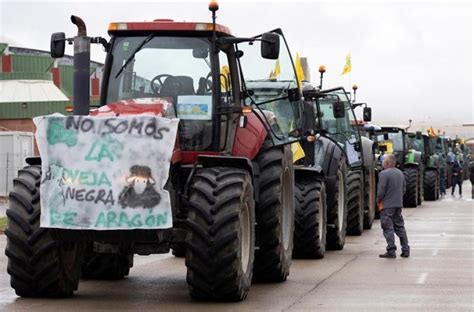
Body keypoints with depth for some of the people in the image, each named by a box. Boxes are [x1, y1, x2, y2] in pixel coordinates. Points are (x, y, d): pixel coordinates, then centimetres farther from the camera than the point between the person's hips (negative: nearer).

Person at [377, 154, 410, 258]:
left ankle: (391, 251, -5)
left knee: (388, 228, -3)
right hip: (398, 204, 8)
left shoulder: (384, 174, -15)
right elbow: (404, 188, 16)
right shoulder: (400, 173, 11)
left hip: (387, 205, -7)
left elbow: (381, 190, -17)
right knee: (400, 227, 14)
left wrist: (378, 201, -2)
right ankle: (405, 250, 13)